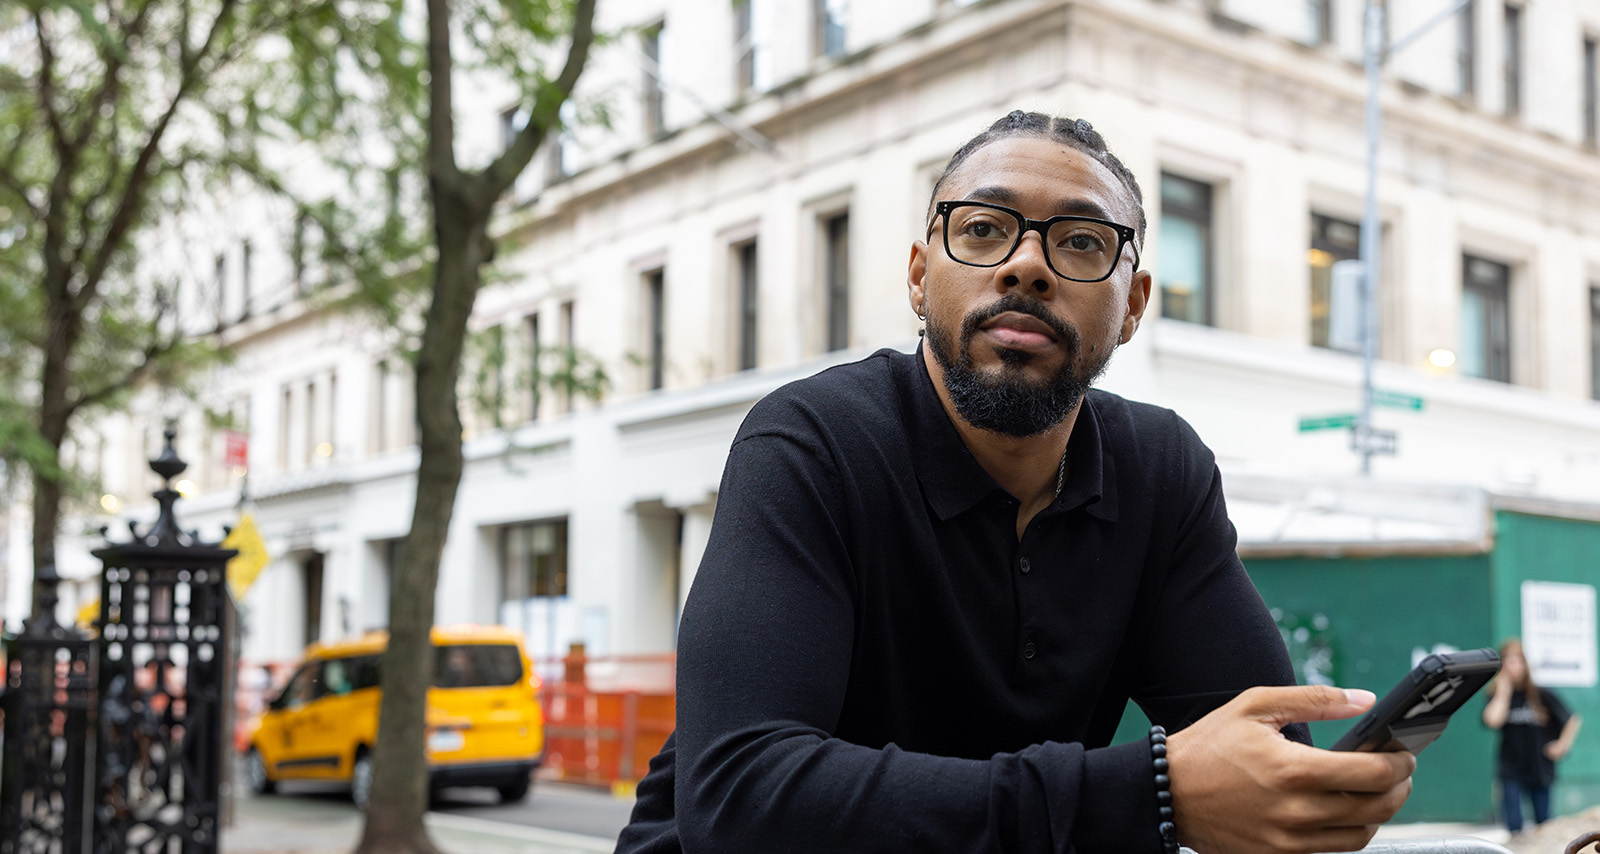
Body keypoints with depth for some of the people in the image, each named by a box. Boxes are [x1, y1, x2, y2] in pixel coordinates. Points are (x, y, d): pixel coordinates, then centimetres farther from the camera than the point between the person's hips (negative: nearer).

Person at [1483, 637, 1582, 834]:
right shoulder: (1496, 697, -1)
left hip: (1540, 771, 1)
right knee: (1514, 826, -6)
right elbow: (1493, 720, -22)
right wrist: (1504, 692, -12)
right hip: (1511, 772, -1)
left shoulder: (1542, 695, -1)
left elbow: (1573, 721, 8)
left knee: (1544, 824, 8)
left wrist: (1562, 745, 1)